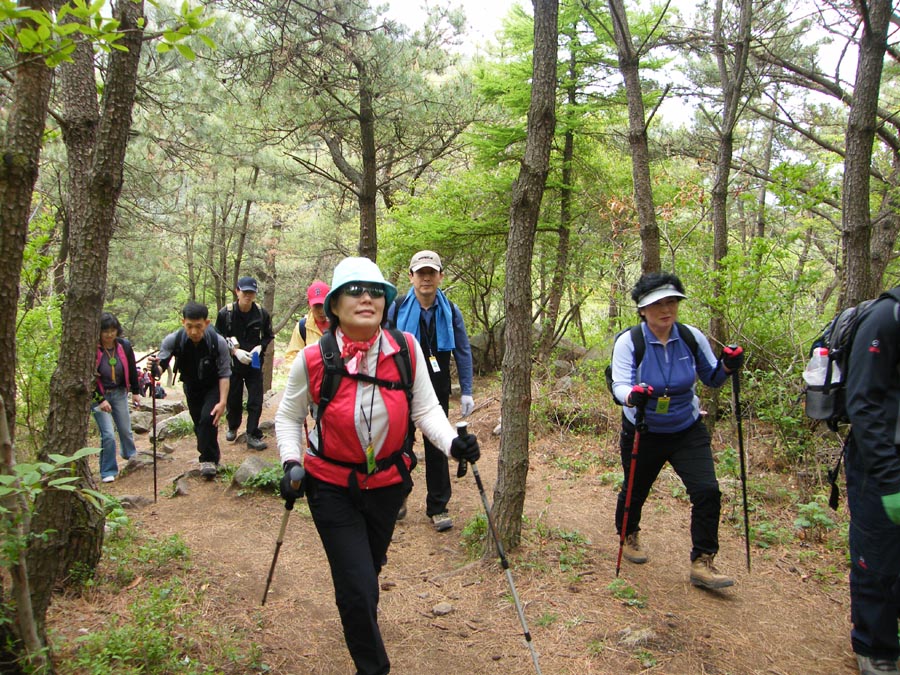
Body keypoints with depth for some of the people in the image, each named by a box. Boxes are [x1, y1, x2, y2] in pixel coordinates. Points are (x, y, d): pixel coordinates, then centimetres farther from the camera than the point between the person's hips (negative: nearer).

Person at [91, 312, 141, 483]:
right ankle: (108, 472, 6)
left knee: (125, 430, 14)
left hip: (119, 393, 4)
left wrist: (135, 392, 8)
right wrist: (100, 400, -17)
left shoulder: (124, 345, -8)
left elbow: (132, 369, 4)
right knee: (108, 434, -9)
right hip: (99, 396, -4)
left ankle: (131, 457, 42)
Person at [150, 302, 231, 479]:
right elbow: (161, 366, -25)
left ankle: (208, 459, -6)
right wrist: (155, 368, -49)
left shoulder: (218, 342, -31)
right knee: (199, 424, 11)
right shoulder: (173, 340, -27)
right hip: (191, 386, 3)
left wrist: (222, 402, -29)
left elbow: (224, 374, -24)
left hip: (213, 386, -3)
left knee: (208, 418, -21)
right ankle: (213, 455, 36)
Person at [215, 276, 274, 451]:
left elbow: (268, 336, 8)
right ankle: (232, 427, 39)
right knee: (233, 399, 12)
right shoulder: (225, 313, -8)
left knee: (255, 401, -3)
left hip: (254, 364, 0)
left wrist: (260, 347, -11)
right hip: (232, 363, 0)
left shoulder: (262, 314, -4)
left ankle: (253, 436, 5)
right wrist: (235, 351, -15)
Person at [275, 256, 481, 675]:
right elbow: (288, 417, -2)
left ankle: (360, 622, 61)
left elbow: (425, 408, -9)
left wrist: (452, 442, -26)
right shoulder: (313, 360, -18)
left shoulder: (406, 349, -14)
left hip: (388, 483, 3)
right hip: (332, 488, -3)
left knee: (370, 568, 26)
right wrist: (291, 464, -14)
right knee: (357, 586, -5)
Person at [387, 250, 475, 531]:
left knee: (437, 449, 8)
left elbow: (463, 353, 5)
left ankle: (438, 507, 19)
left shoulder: (451, 312, 0)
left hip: (437, 392, 1)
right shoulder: (396, 309, -5)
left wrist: (466, 392, 0)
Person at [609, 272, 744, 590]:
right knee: (635, 490, 16)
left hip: (688, 430, 2)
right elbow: (620, 385, -26)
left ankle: (702, 563, 3)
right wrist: (632, 395, -48)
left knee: (707, 491, -12)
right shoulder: (629, 341, -17)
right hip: (643, 433, -2)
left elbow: (711, 378, 3)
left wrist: (728, 366, -18)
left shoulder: (692, 337, -8)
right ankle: (628, 537, 47)